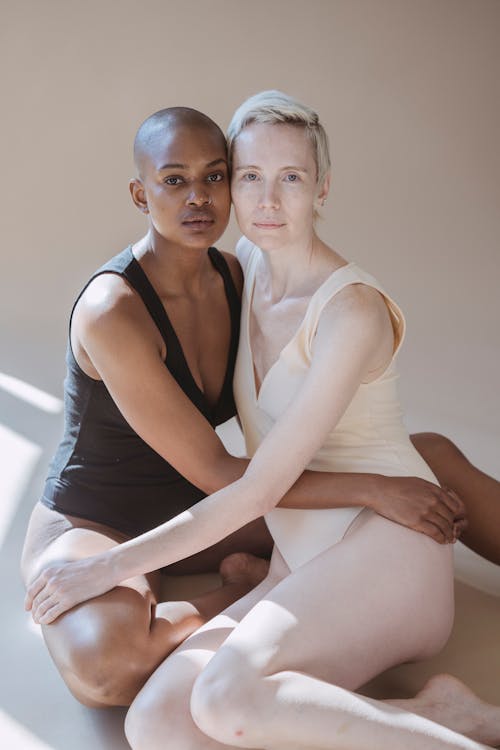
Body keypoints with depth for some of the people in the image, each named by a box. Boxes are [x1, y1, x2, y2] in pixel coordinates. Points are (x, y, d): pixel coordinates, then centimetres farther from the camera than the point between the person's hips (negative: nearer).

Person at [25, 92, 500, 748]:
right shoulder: (246, 265, 9)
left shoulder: (353, 309, -15)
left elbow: (259, 490, -16)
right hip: (302, 566, 7)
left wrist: (110, 567, -12)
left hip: (385, 546, -7)